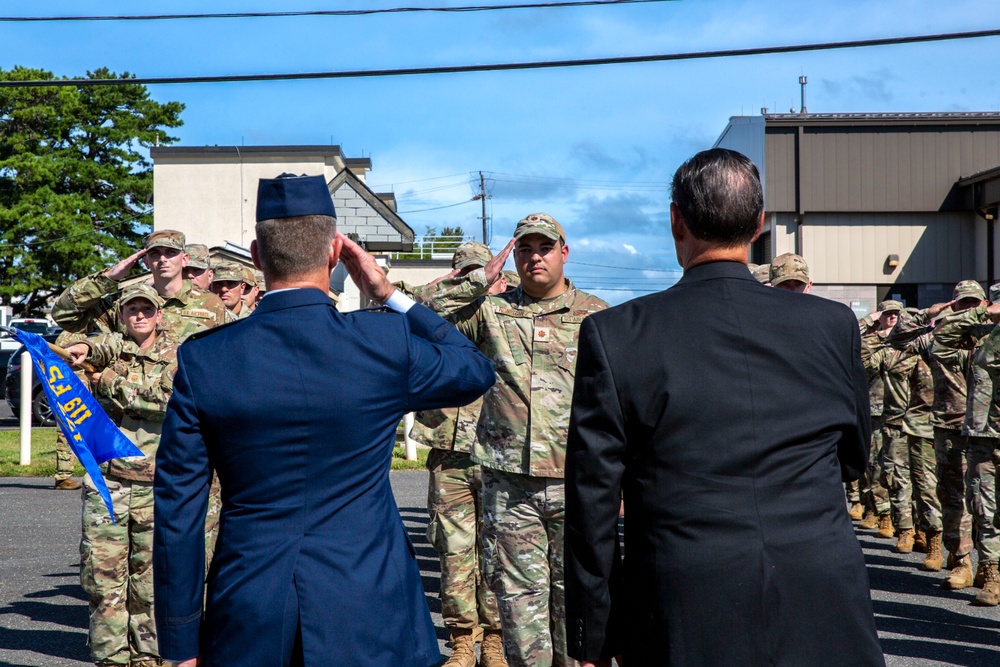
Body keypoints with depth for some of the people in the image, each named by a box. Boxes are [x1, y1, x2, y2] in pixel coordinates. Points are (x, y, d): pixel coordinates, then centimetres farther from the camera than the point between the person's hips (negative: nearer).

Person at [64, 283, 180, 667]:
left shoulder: (176, 355, 6)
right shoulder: (107, 351, 11)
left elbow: (168, 397, -11)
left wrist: (112, 384, -8)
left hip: (155, 482, -1)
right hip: (105, 479, 1)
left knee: (150, 576, 4)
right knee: (102, 573, -1)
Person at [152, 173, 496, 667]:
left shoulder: (202, 359, -6)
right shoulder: (387, 344, -10)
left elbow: (178, 513, -3)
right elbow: (478, 372, 11)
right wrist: (388, 293, 10)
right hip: (367, 625, -1)